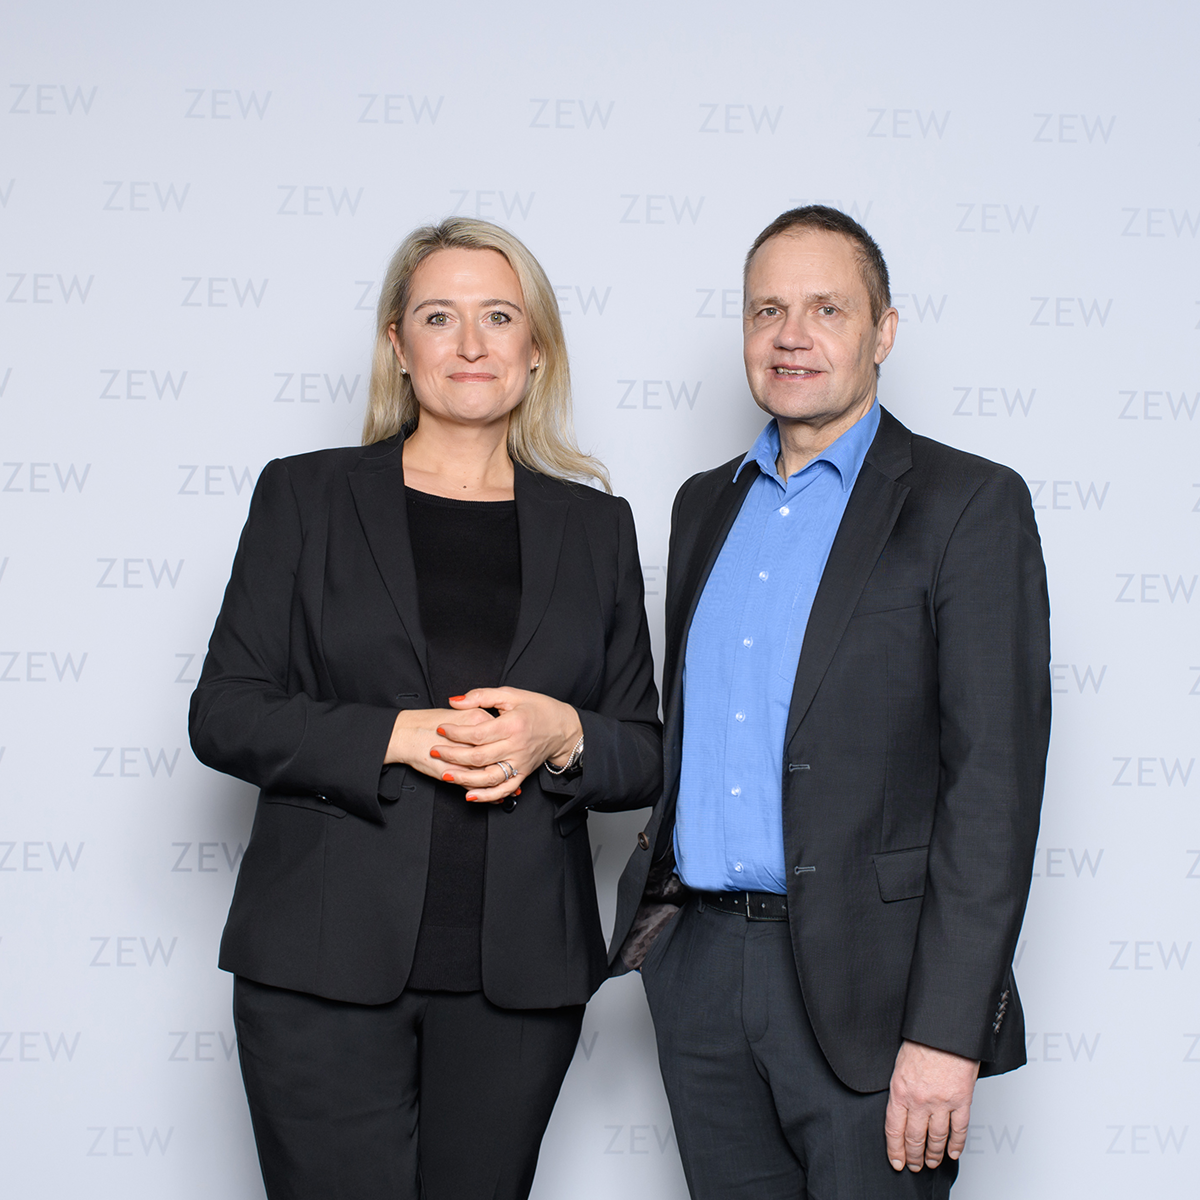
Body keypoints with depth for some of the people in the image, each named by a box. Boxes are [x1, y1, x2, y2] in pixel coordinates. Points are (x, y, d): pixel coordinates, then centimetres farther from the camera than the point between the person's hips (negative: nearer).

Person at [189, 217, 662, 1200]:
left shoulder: (595, 526, 10)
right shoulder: (305, 496, 6)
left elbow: (644, 759, 11)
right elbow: (225, 715, 0)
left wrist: (561, 737, -11)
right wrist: (396, 736, -15)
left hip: (519, 973, 2)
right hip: (327, 968, -2)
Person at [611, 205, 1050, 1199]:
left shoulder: (969, 505, -5)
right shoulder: (706, 505, 15)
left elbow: (995, 777, -12)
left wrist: (947, 1032, -17)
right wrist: (660, 895, 10)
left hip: (861, 978, -5)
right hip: (699, 964, 6)